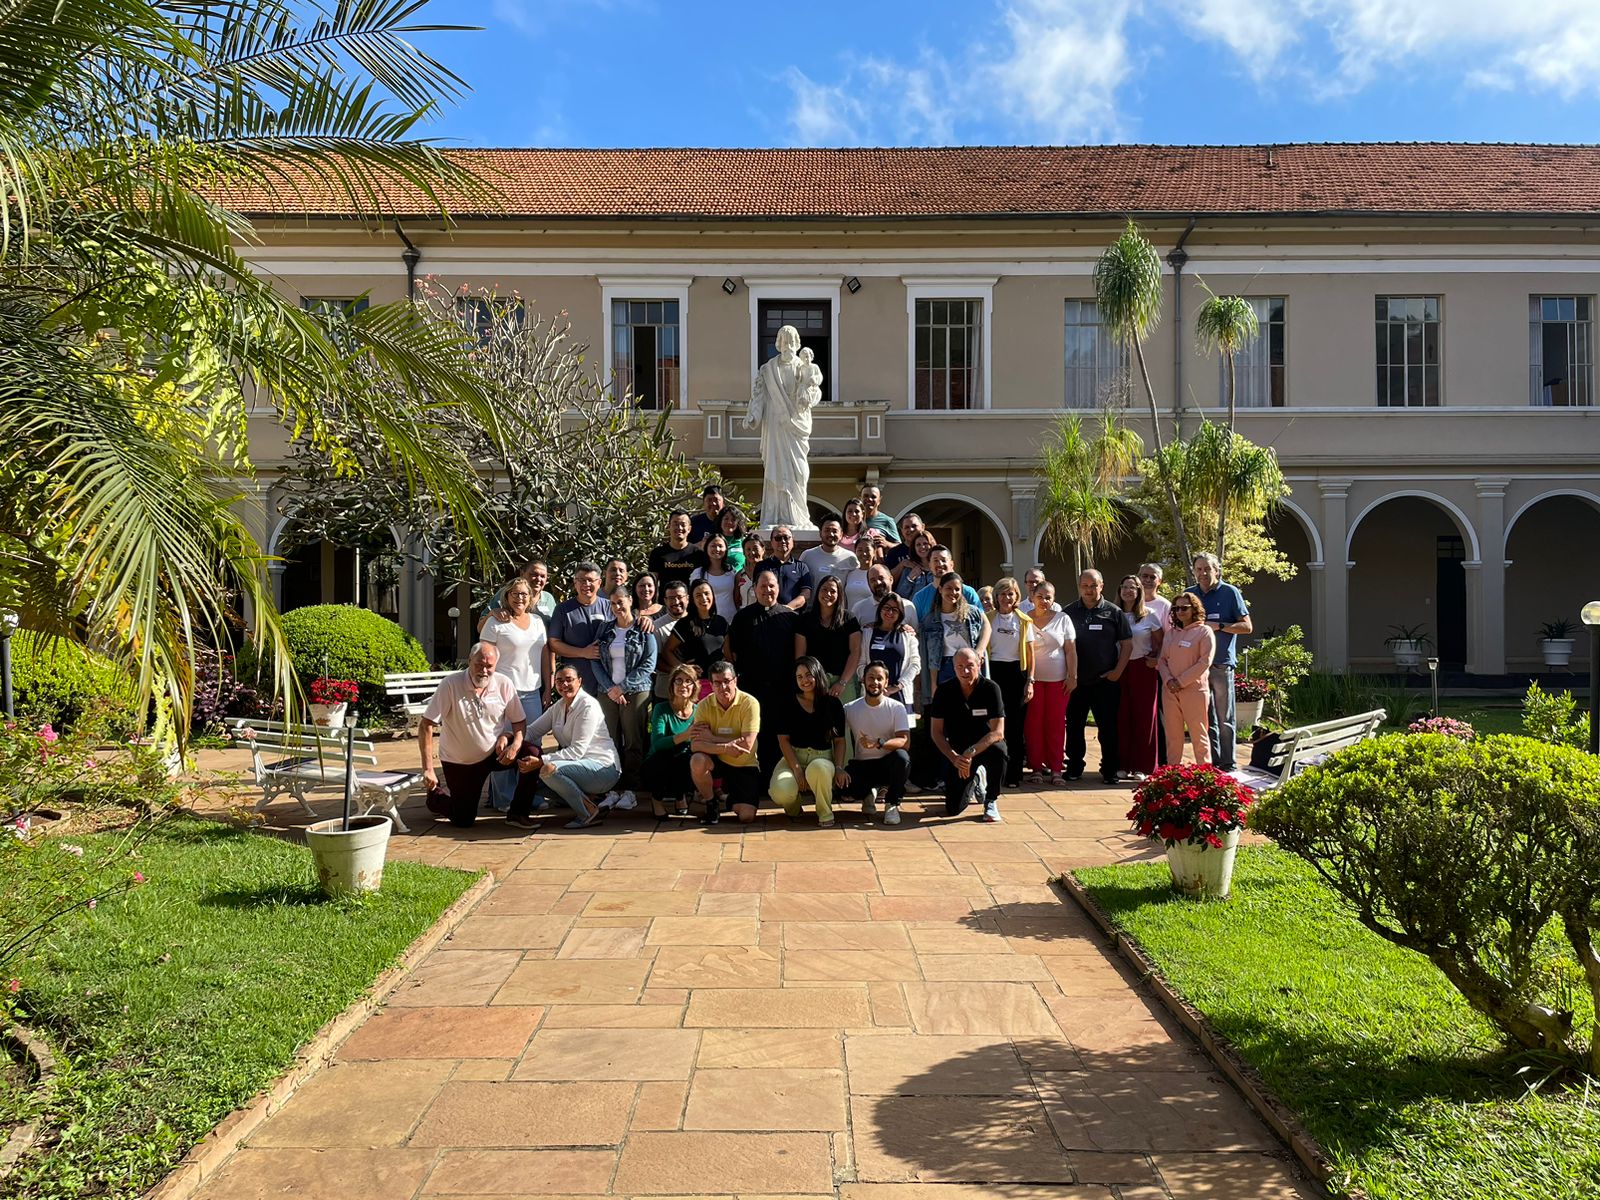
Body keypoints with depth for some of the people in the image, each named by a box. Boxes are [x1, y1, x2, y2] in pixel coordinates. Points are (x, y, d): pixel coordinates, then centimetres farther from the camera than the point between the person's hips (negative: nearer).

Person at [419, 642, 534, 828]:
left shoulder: (504, 684, -11)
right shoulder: (451, 685, -21)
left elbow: (519, 721, 0)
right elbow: (426, 726, -21)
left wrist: (515, 744, -22)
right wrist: (428, 769, -25)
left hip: (495, 753, 3)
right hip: (458, 761, -2)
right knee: (463, 820, 1)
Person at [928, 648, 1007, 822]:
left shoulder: (991, 688, -17)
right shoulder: (944, 691, -10)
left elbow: (998, 732, -22)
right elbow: (936, 732, -7)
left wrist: (971, 753, -32)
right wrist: (954, 758, -22)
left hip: (986, 745, -2)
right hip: (958, 751, 2)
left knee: (999, 750, -38)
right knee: (953, 809, -7)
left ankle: (991, 801, -11)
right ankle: (975, 780, 28)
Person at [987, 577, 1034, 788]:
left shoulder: (1024, 621, 7)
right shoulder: (988, 619, 6)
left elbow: (1030, 654, 6)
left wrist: (1030, 681, -1)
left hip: (1017, 673, 0)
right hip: (994, 672, 0)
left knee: (1016, 724, 0)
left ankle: (1014, 773, 8)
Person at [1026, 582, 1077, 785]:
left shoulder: (1062, 619, 6)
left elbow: (1071, 650, 5)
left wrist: (1073, 676, -2)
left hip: (1058, 679, 1)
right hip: (1032, 679, -1)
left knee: (1056, 724, 1)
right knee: (1034, 724, -1)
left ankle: (1055, 769, 5)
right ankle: (1036, 767, 7)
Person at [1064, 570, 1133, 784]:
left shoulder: (1113, 612, 3)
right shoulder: (1069, 612, 5)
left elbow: (1127, 644, 4)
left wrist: (1117, 671, -4)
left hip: (1105, 681, -1)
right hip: (1075, 681, 1)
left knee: (1108, 727, 2)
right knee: (1074, 726, 7)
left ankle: (1110, 770, 13)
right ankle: (1074, 768, 19)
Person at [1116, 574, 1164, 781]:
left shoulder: (1149, 616, 3)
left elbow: (1160, 643, 8)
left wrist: (1156, 660, -8)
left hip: (1143, 669, -1)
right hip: (1119, 670, 1)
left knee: (1144, 716, 0)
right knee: (1122, 717, 0)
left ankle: (1143, 767, 5)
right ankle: (1123, 765, 7)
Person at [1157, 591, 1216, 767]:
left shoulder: (1204, 631, -2)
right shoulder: (1170, 633, 14)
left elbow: (1205, 662, -10)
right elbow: (1163, 659, 13)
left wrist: (1181, 681, -13)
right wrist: (1168, 680, -6)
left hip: (1194, 690, -5)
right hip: (1171, 690, 5)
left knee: (1199, 734, -1)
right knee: (1172, 734, 7)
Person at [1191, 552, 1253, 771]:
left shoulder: (1230, 592, 1)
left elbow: (1247, 626, -2)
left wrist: (1218, 626, -13)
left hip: (1221, 664, -4)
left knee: (1224, 719, -1)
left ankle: (1228, 765, 5)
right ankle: (1211, 763, 15)